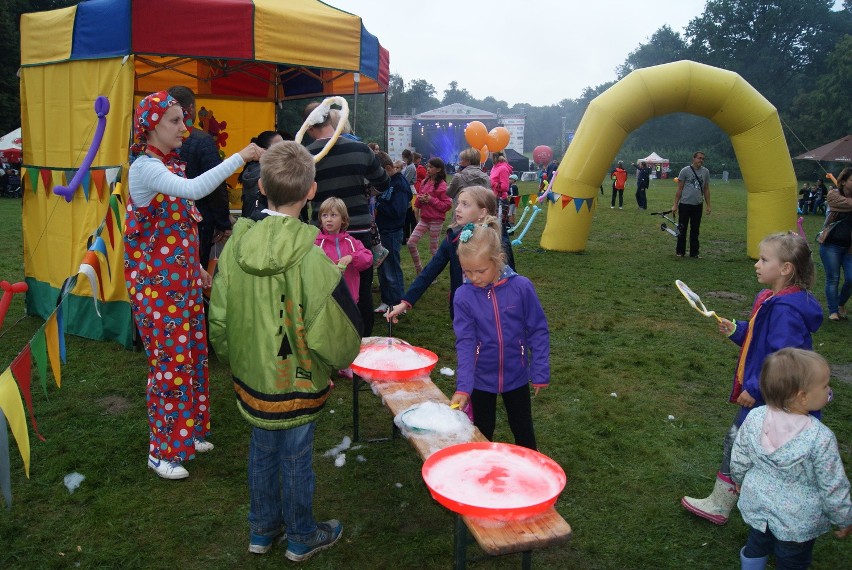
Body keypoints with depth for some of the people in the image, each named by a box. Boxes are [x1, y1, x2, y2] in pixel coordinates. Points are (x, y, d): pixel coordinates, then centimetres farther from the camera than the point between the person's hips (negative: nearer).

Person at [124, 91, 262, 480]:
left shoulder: (172, 165, 11)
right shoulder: (145, 167, -16)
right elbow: (194, 189, -35)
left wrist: (197, 267, 17)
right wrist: (240, 157, -32)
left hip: (182, 277, 8)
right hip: (158, 282, -8)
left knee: (192, 354, 14)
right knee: (170, 360, -1)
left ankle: (188, 432, 31)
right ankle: (162, 451, 14)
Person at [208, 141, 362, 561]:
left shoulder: (236, 244, -9)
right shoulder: (310, 256, -26)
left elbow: (218, 320, 0)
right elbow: (334, 332, -20)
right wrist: (341, 358, 2)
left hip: (251, 378, 5)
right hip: (296, 383, -5)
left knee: (262, 451, 23)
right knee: (296, 460, 14)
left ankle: (263, 528, 42)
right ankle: (301, 538, 35)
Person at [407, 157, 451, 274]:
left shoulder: (442, 185, -10)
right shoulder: (424, 182, 9)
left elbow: (447, 205, -13)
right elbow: (417, 203, 16)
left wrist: (432, 200, -18)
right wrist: (419, 199, -7)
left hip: (436, 221, -6)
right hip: (424, 219, 6)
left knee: (433, 249, 3)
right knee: (411, 243, -1)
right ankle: (419, 269, 15)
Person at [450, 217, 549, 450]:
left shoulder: (521, 287, -18)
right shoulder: (464, 295, -16)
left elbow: (538, 331, -9)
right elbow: (465, 342, -15)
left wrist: (540, 372, -7)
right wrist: (463, 386, -21)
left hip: (516, 375, 0)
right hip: (481, 378, 0)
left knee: (523, 430, 18)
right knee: (482, 432, 18)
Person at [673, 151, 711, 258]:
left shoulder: (705, 172, 7)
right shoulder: (685, 171, -4)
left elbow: (706, 190, 13)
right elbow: (679, 189, -1)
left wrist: (708, 206, 10)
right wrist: (675, 205, -5)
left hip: (698, 205, 4)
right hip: (685, 204, -3)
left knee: (695, 230, 9)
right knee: (682, 229, 3)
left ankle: (694, 252, 16)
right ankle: (680, 251, 13)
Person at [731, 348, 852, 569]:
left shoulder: (754, 419, -18)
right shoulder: (820, 438, -31)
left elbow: (739, 460, -3)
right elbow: (833, 487, -18)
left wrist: (739, 479, 18)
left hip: (757, 507, 4)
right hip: (798, 522, -3)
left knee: (755, 547, 27)